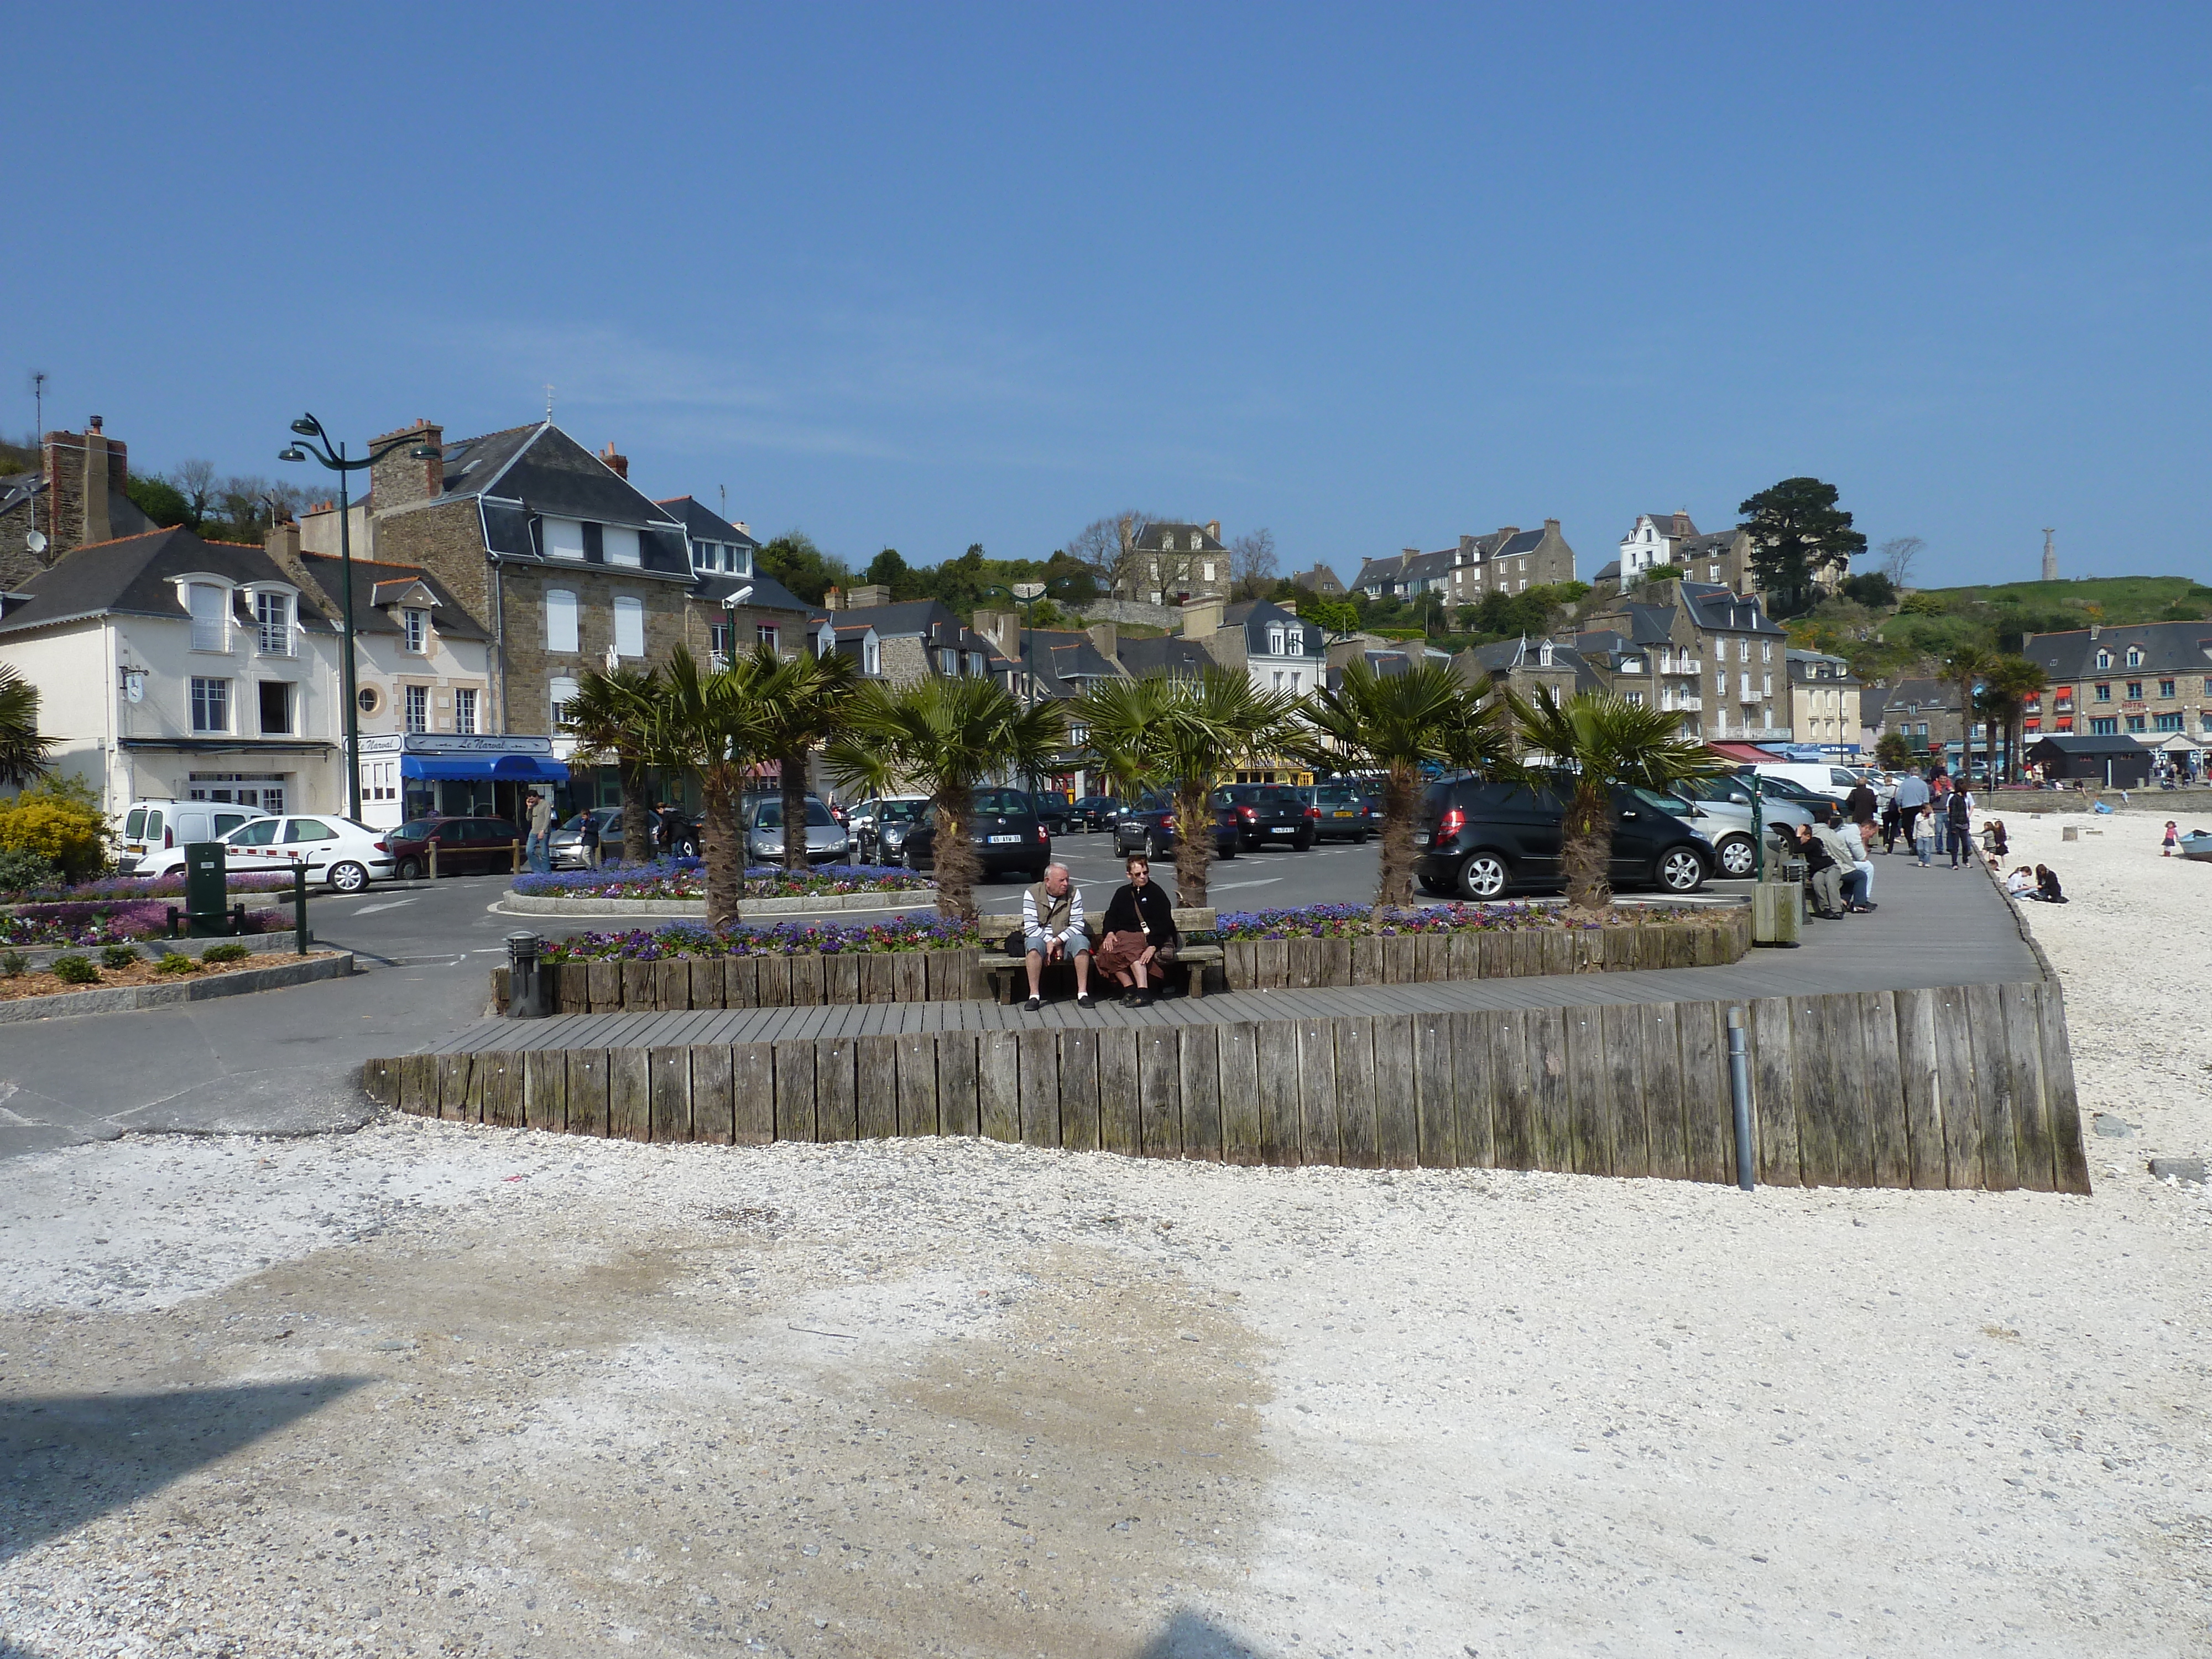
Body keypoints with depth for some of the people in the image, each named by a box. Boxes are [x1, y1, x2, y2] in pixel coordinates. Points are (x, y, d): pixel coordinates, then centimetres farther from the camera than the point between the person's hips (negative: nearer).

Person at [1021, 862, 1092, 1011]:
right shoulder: (1032, 894, -7)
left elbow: (1078, 925, -9)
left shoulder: (1074, 893, -3)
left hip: (1065, 940, 1)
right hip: (1041, 938, -1)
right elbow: (1030, 927, -12)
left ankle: (1082, 993, -27)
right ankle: (1034, 995, -30)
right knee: (1034, 944, -35)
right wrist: (1049, 943, -21)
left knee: (1082, 941, -30)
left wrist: (1056, 941, -20)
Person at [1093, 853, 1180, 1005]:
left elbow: (1164, 924, -6)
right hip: (1125, 936, 5)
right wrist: (1110, 933, -6)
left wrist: (1153, 946, -20)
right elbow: (1111, 916, 18)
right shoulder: (1122, 893, 20)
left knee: (1132, 949, -37)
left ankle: (1142, 992, -45)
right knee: (1107, 950, -26)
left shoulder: (1156, 893, 3)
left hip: (1148, 938, -5)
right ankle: (1130, 989, -27)